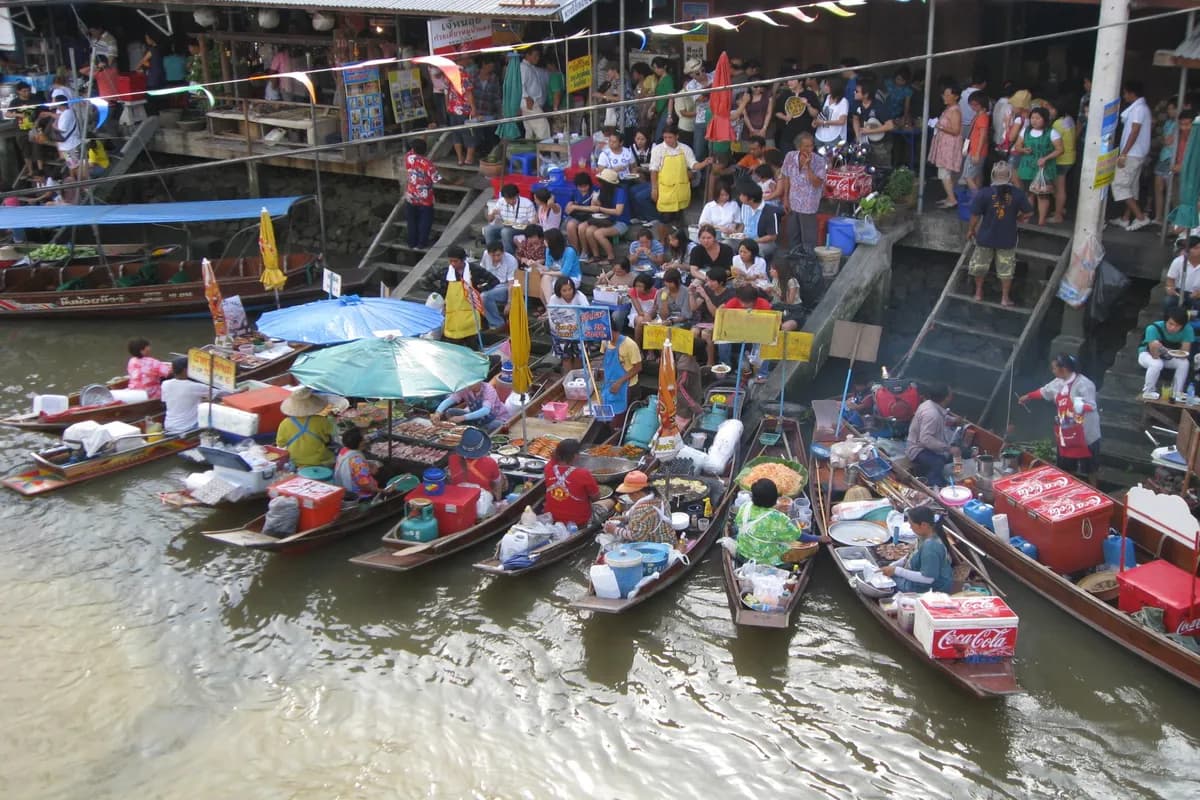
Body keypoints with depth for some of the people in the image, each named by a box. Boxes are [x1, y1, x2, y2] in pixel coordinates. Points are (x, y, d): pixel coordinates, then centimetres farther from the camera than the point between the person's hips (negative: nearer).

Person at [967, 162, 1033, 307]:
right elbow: (1028, 213, -2)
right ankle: (1005, 298, 24)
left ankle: (978, 293, 32)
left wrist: (970, 230, 5)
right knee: (1006, 269, 16)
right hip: (1007, 239, 1)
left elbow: (975, 216, -12)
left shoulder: (983, 194, -17)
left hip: (986, 237, -1)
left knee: (979, 266, 21)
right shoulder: (1018, 194, -12)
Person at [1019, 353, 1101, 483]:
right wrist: (1028, 396, 34)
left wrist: (1082, 407, -46)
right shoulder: (1058, 382, 2)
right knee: (1067, 466, 17)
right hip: (1065, 434, 7)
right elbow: (1043, 392, 21)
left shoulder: (1083, 384, -23)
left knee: (1089, 466, 8)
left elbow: (1092, 406, -25)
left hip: (1085, 434, -7)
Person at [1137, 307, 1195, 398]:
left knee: (1184, 363, -24)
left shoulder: (1187, 330, -25)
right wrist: (1156, 348, -56)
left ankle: (1178, 393, -7)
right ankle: (1148, 391, -12)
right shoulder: (1154, 328, -34)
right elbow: (1155, 355, -32)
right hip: (1147, 354, -3)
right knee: (1157, 364, -34)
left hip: (1168, 357, 3)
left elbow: (1185, 353, -24)